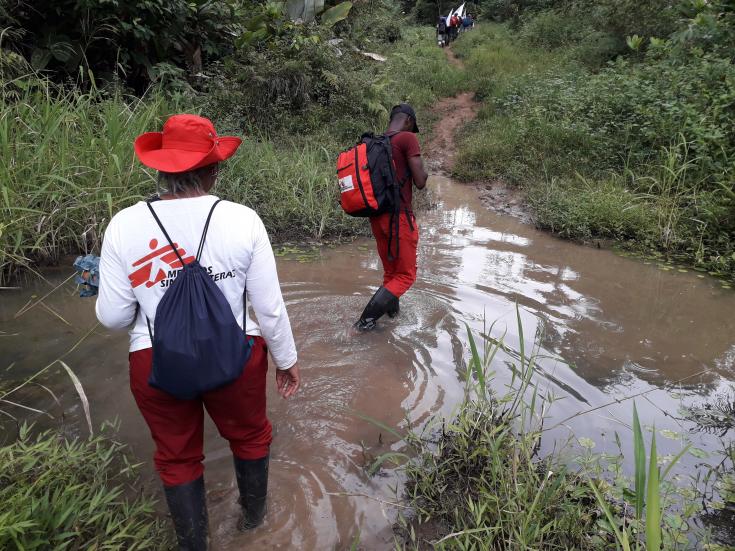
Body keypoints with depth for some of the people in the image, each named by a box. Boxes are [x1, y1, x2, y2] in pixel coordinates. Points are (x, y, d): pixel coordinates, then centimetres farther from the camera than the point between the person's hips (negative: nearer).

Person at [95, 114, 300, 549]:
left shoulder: (124, 225, -10)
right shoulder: (242, 220, -13)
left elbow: (113, 317, -6)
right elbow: (270, 306, -9)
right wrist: (287, 359, 7)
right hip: (234, 354, 0)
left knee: (177, 455, 25)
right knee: (249, 435, 28)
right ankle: (254, 516, 53)